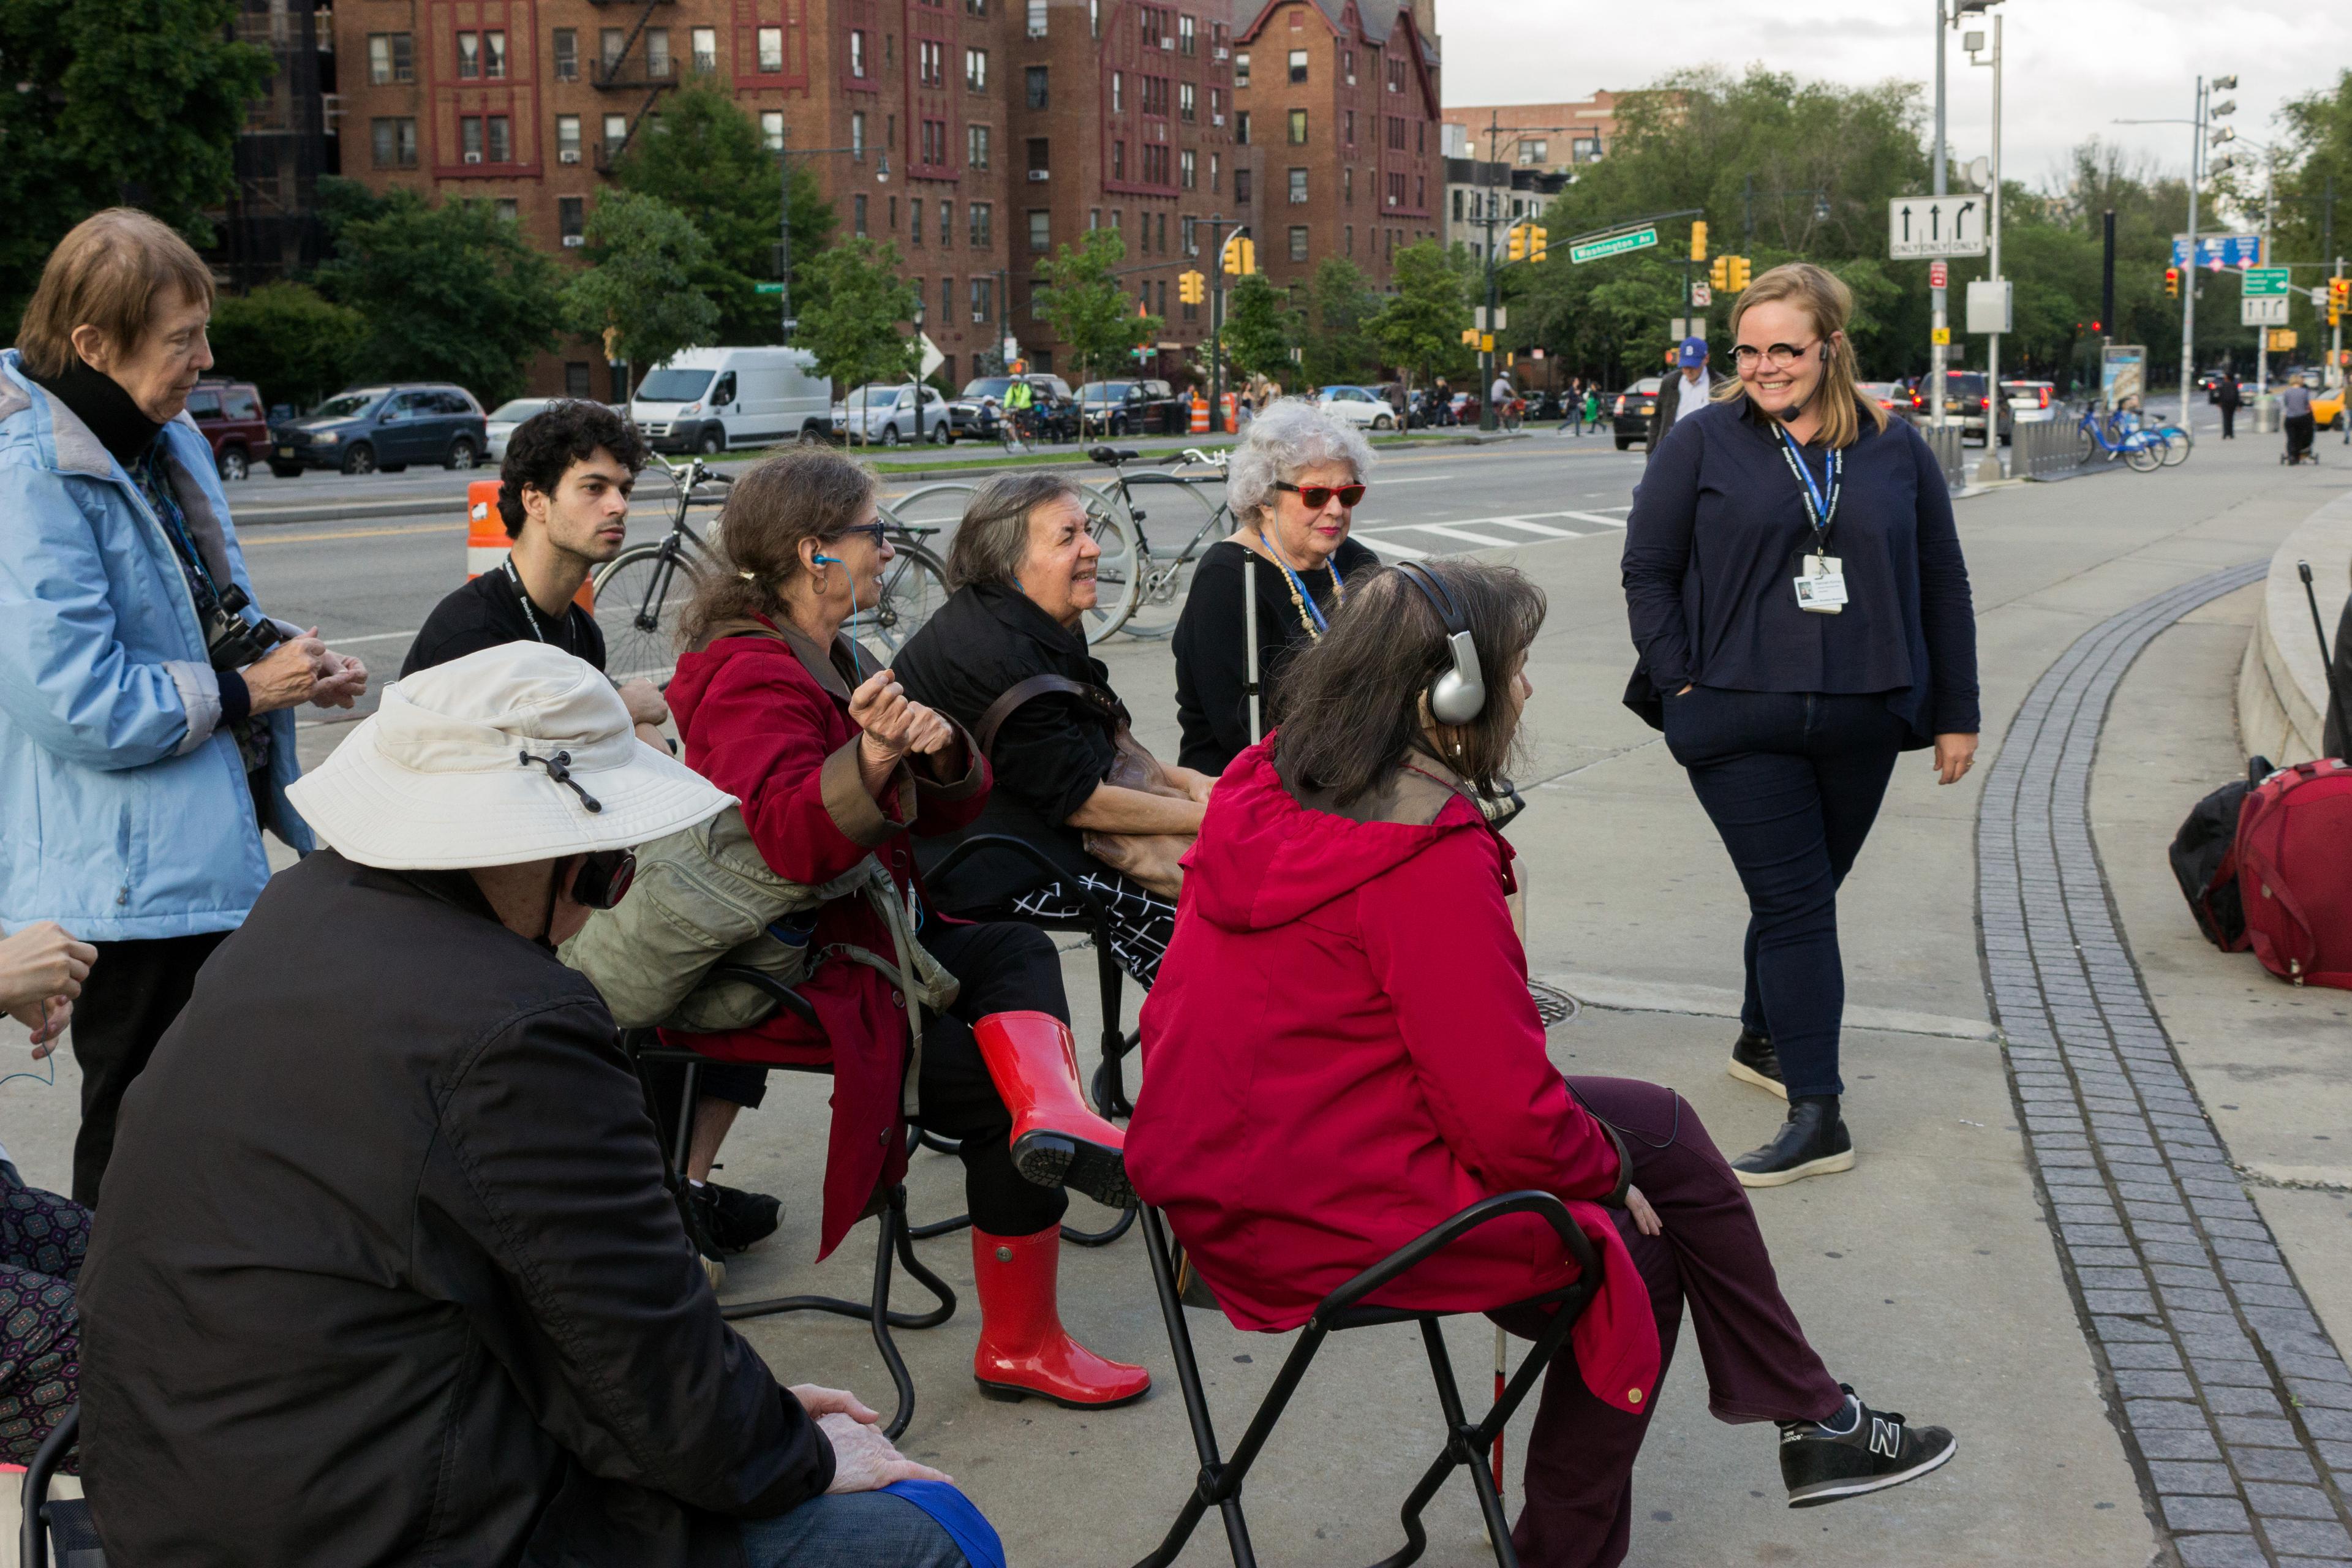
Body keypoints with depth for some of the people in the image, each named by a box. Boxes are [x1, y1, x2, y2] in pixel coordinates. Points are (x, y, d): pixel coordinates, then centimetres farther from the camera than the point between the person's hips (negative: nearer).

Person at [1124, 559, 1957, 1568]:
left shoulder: (1265, 791, 3)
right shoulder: (1429, 861, -25)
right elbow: (1509, 1116, -23)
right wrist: (1606, 1164, -1)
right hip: (1344, 1224, -9)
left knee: (1655, 1125, 14)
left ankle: (1812, 1421, 24)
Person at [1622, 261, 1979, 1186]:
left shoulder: (1896, 451, 6)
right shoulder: (1703, 443, -1)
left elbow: (1942, 587, 12)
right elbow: (1647, 570, 2)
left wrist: (1956, 714, 11)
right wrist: (1681, 687, -5)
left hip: (1859, 726, 3)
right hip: (1739, 723, -3)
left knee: (1805, 894, 16)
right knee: (1795, 906, -7)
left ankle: (1763, 1039, 39)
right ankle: (1817, 1118, -5)